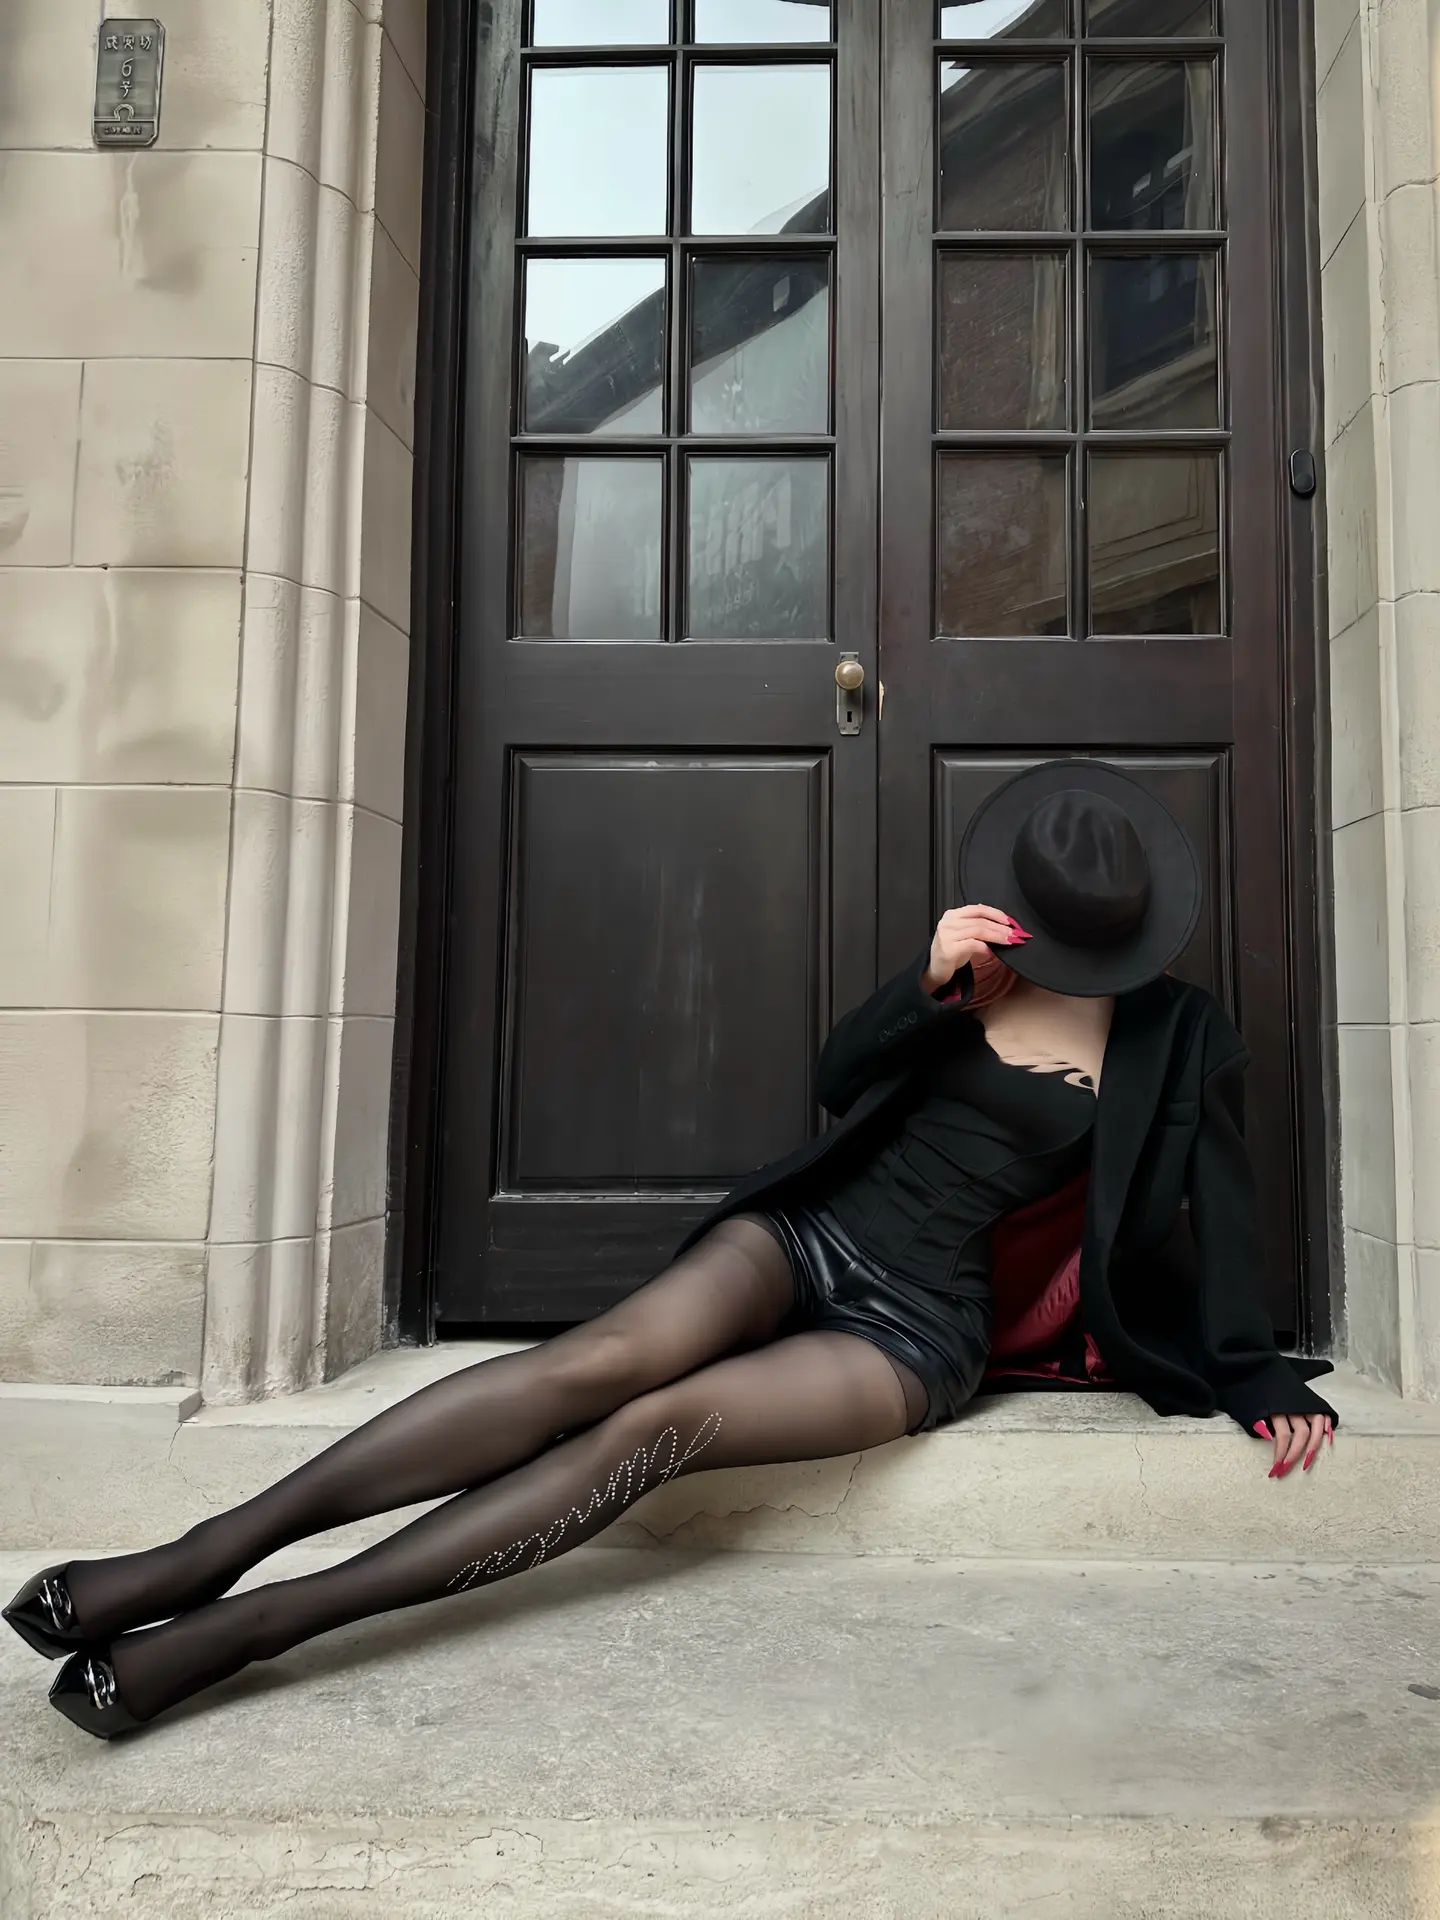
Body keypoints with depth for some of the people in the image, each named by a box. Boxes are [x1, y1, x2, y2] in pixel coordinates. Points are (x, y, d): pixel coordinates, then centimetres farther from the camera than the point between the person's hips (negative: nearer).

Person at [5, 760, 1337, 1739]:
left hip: (917, 1323, -2)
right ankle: (218, 1548, -28)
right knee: (603, 1357, -28)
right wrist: (926, 986, -12)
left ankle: (250, 1622, -28)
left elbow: (1221, 1209, 9)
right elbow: (839, 1084, 5)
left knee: (662, 1424, -27)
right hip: (812, 1228, 2)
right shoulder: (972, 961, 8)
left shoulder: (1178, 1040, 3)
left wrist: (1259, 1378, 8)